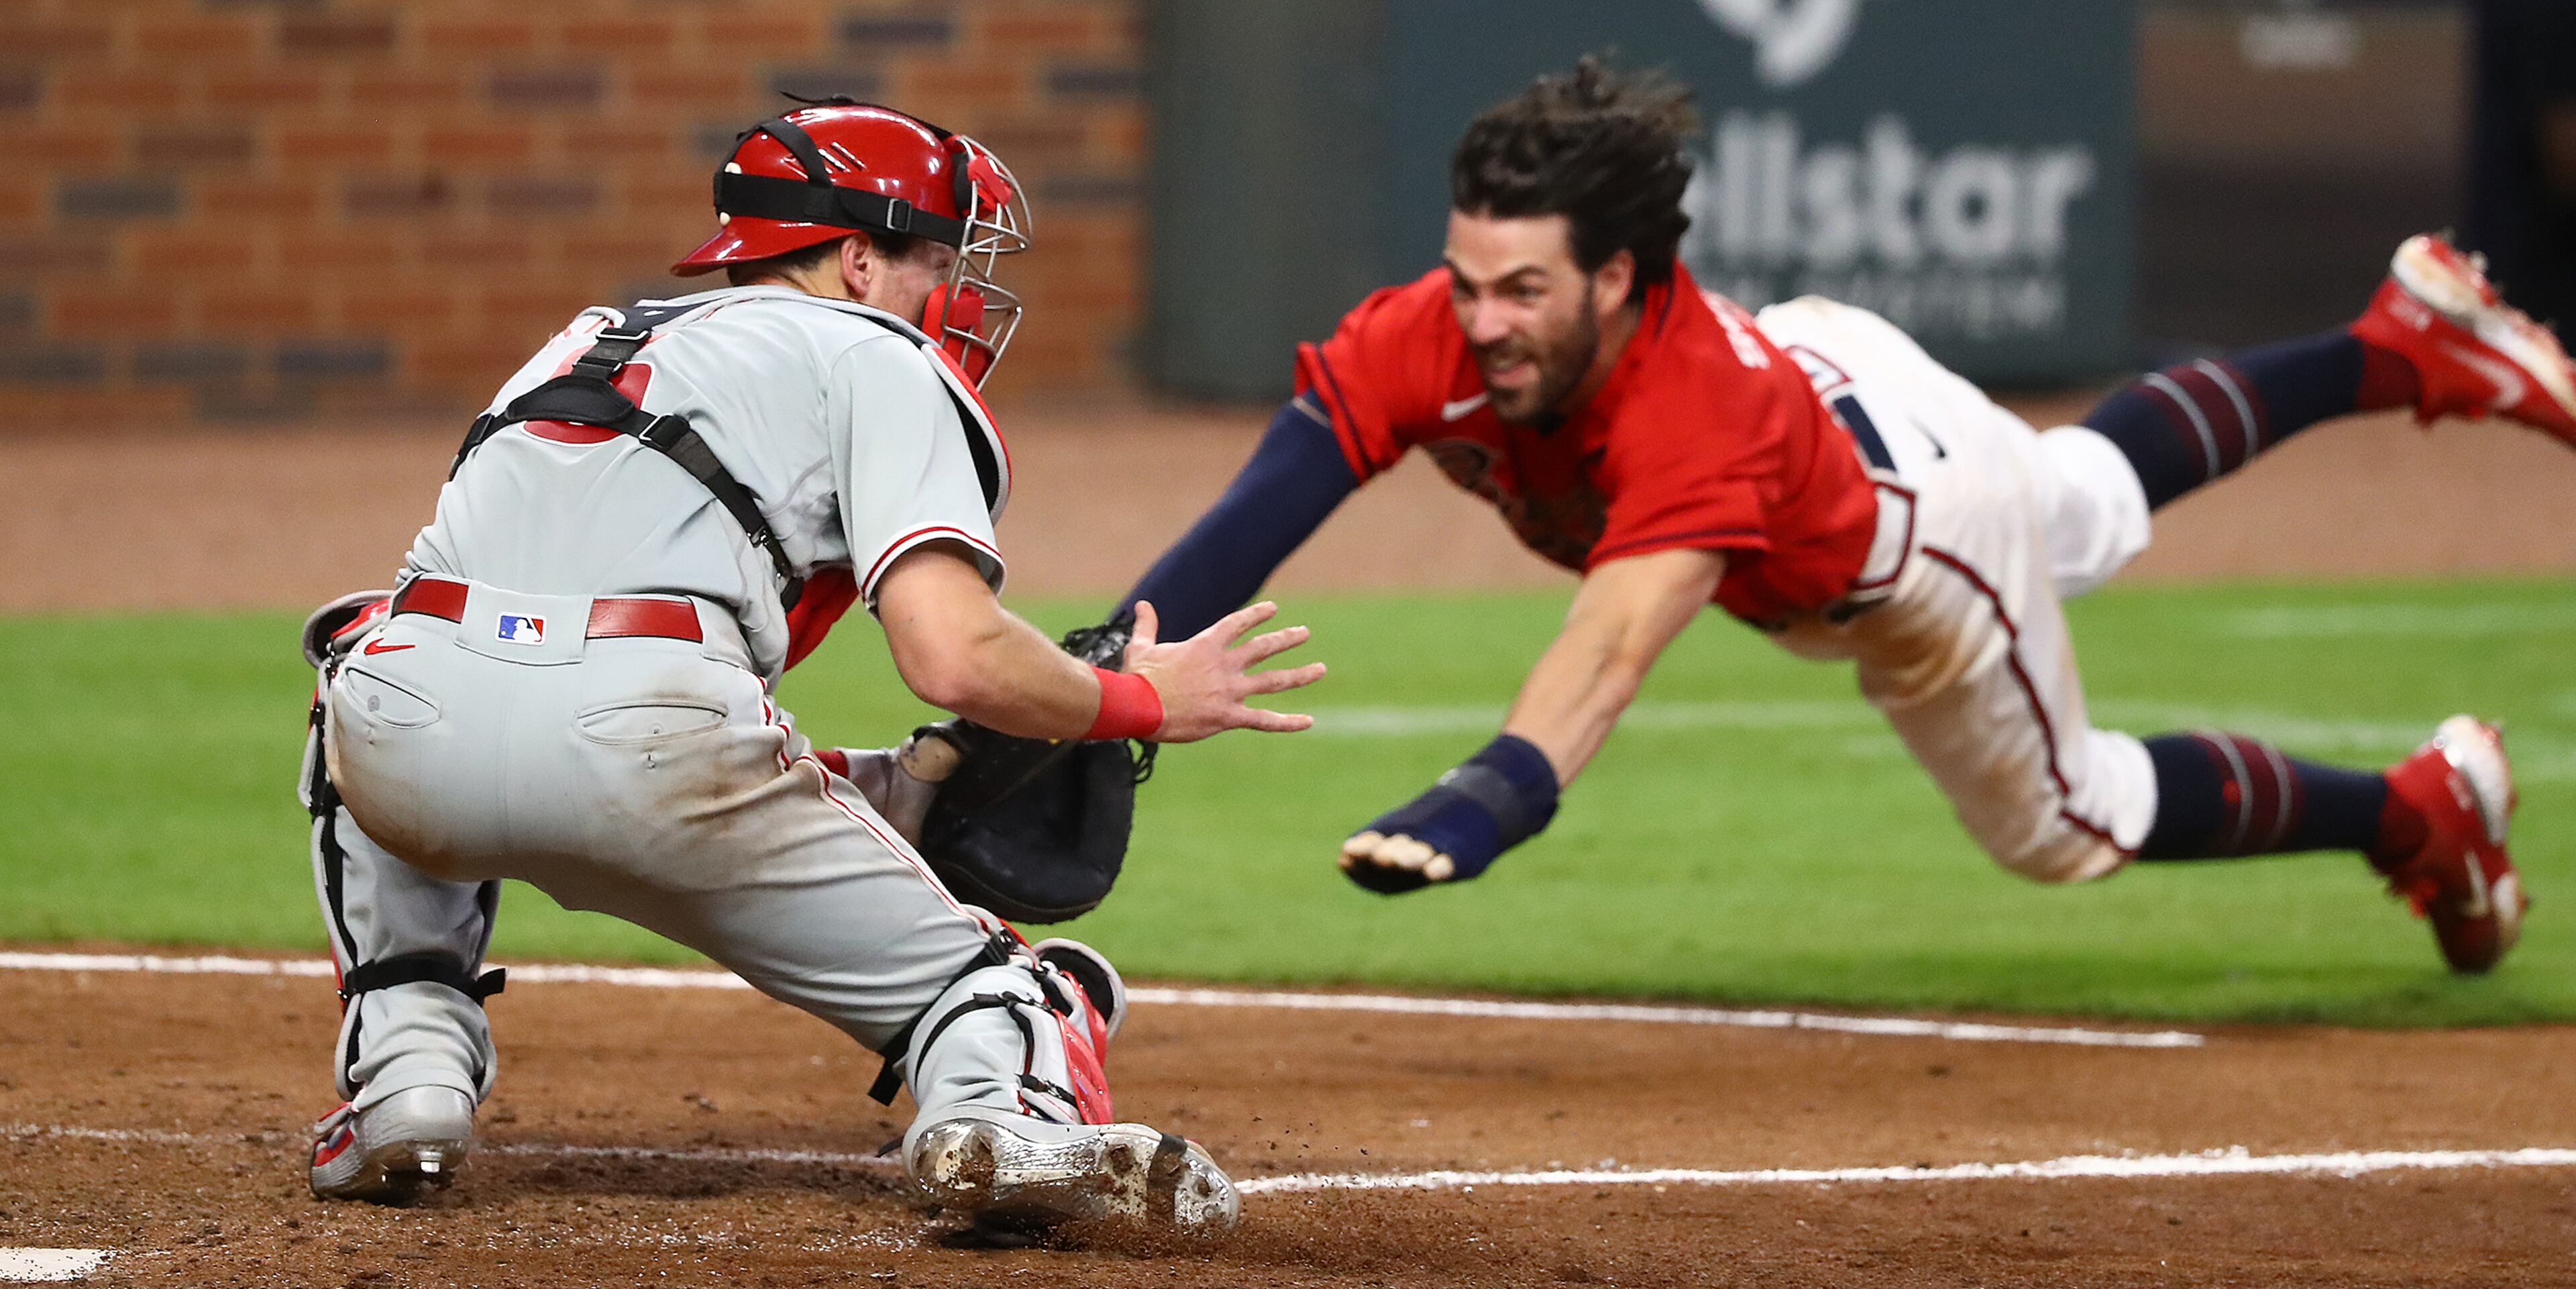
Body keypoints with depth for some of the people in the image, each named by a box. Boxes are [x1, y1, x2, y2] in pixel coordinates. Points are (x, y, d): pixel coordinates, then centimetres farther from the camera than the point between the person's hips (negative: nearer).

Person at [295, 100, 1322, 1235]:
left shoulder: (596, 338, 35)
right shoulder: (875, 358, 16)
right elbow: (954, 660, 0)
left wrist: (868, 787, 38)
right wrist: (1144, 702, 19)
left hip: (412, 737, 5)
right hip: (646, 748, -5)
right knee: (965, 974, 11)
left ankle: (407, 1072, 20)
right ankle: (1008, 1115, -24)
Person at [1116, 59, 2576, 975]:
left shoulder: (1698, 412, -50)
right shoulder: (1437, 337, -36)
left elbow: (1616, 645, -66)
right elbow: (1262, 507, -45)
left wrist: (1478, 806, -82)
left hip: (1911, 547, -6)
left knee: (2069, 825, 17)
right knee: (2099, 496, 34)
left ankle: (2427, 814, 39)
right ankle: (2402, 347, 54)